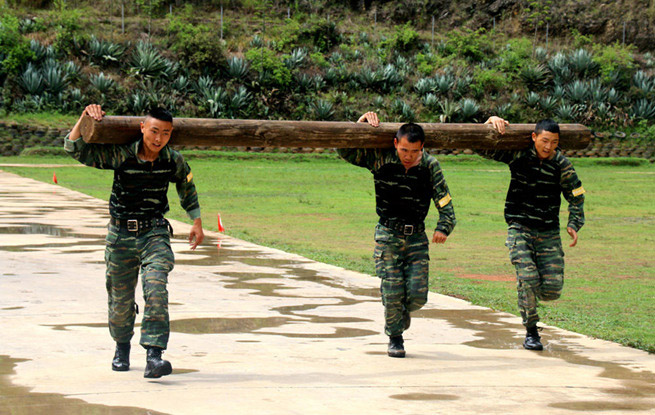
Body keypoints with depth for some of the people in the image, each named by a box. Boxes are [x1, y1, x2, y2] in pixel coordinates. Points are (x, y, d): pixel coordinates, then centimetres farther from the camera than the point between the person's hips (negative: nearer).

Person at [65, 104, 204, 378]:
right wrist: (85, 118, -22)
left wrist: (197, 223, 18)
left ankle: (154, 355, -28)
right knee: (120, 298, 10)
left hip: (155, 233, 0)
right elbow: (74, 149, -10)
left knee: (156, 288, -22)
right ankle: (122, 346, 40)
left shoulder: (174, 161, -5)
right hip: (121, 234, 0)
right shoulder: (120, 155, -13)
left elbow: (187, 186, 17)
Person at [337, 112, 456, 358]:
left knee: (417, 295, -6)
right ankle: (394, 338, 17)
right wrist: (361, 124, -13)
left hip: (416, 237, 1)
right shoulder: (381, 159, -7)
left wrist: (443, 227, -24)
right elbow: (345, 151, -2)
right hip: (388, 235, -1)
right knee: (392, 292, -7)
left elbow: (445, 202, -6)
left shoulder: (430, 165, -5)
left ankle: (404, 310, 31)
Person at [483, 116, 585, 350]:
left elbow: (577, 197, 5)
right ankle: (531, 333, -2)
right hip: (520, 229, -2)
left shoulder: (562, 165, -3)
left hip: (549, 232, 2)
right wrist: (492, 121, -18)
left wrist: (574, 225, -9)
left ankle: (527, 295, 31)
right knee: (527, 278, -18)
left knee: (553, 289, -5)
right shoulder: (518, 155, -6)